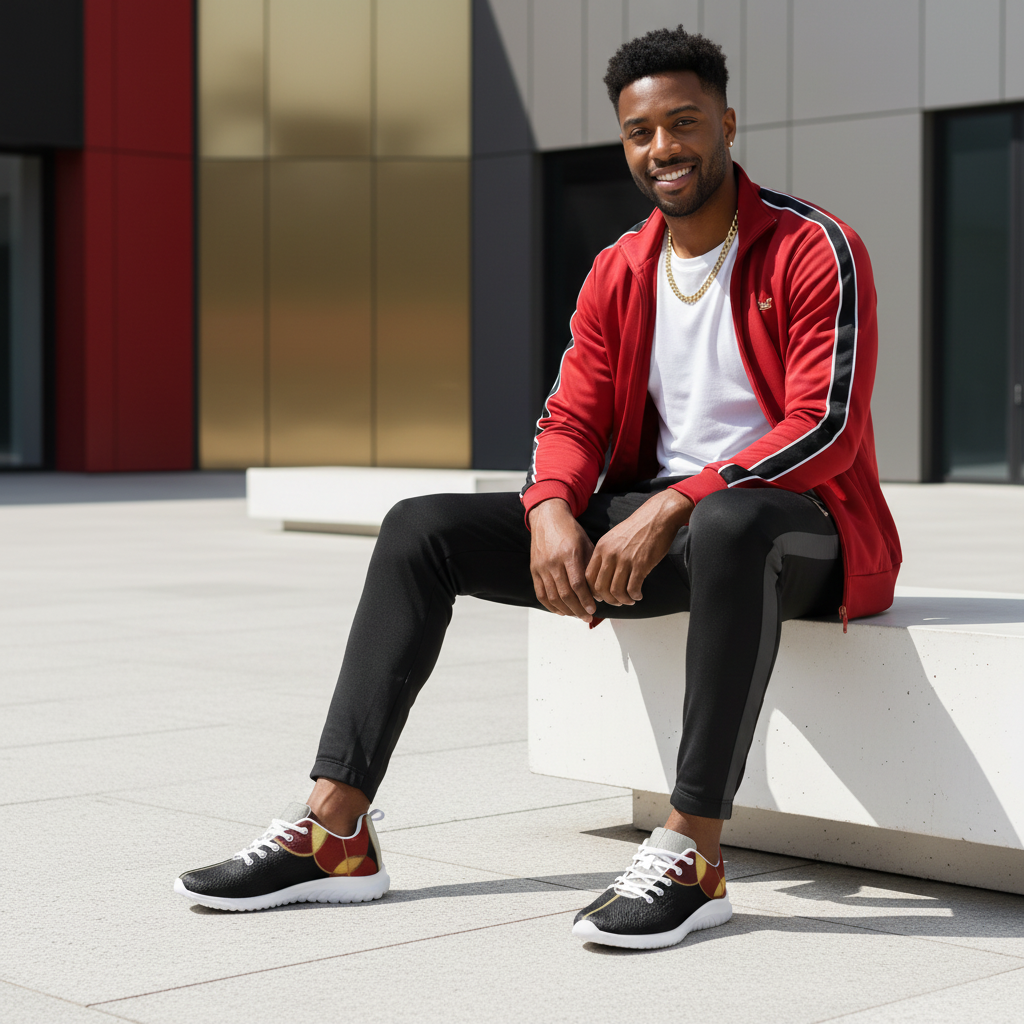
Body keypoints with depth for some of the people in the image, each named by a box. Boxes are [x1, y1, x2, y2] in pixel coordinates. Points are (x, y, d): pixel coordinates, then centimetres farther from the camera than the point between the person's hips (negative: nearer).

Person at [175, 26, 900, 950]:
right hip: (647, 530, 7)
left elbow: (827, 425, -19)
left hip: (801, 530, -6)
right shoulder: (619, 274, 11)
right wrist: (552, 512, -16)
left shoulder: (816, 250, -9)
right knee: (421, 529, -6)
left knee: (731, 521, -45)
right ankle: (335, 833, -14)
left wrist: (674, 506, -27)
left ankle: (696, 851, -40)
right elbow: (570, 420, 8)